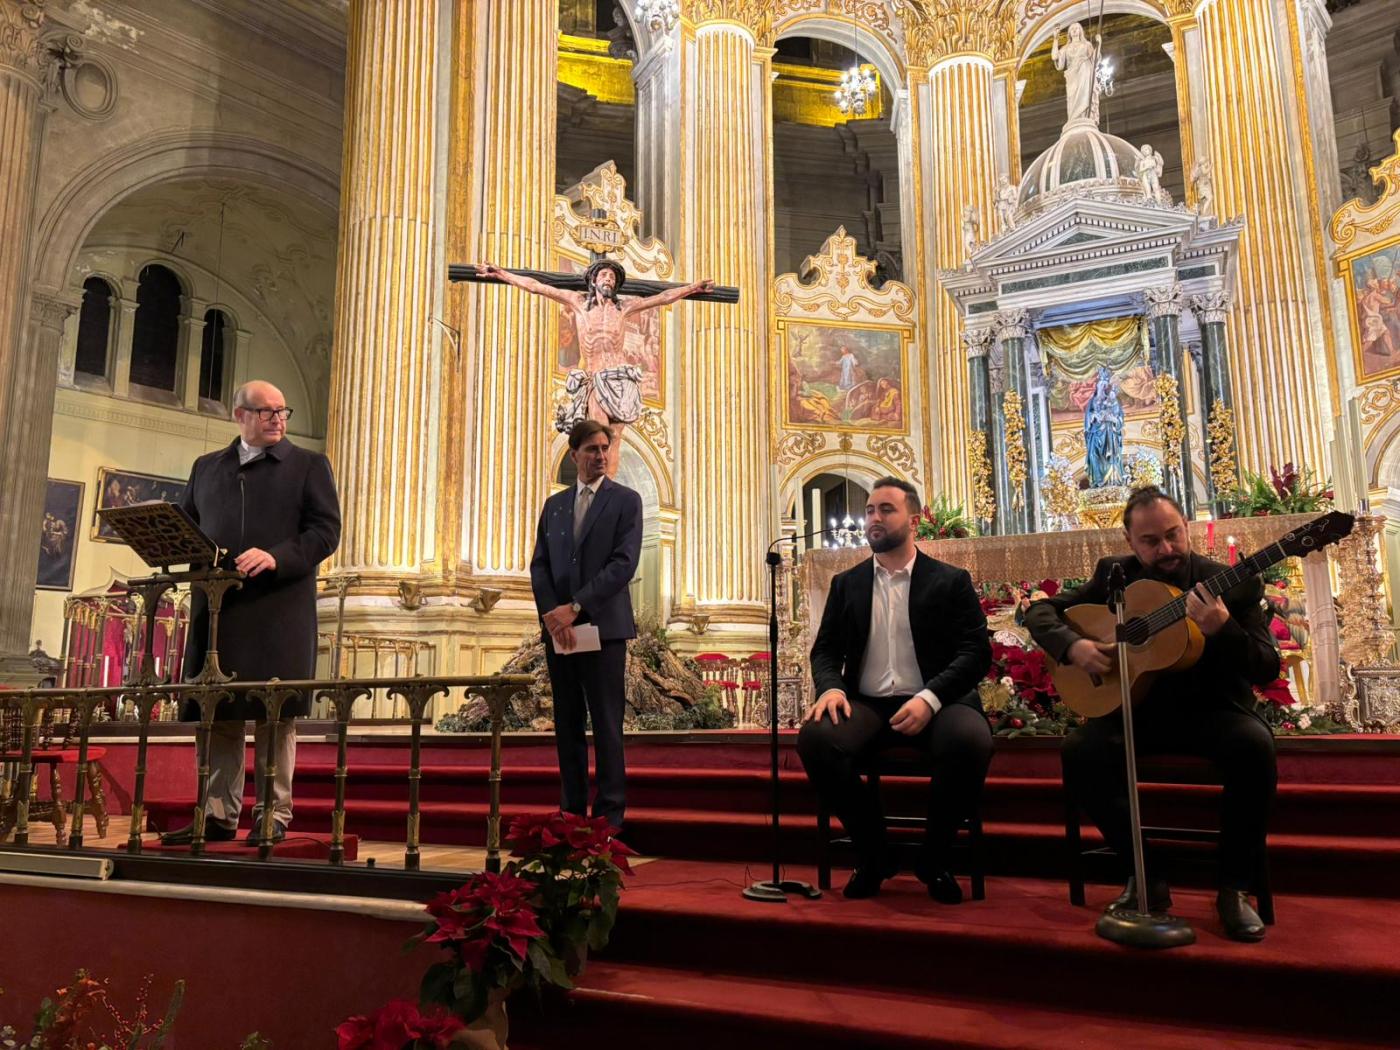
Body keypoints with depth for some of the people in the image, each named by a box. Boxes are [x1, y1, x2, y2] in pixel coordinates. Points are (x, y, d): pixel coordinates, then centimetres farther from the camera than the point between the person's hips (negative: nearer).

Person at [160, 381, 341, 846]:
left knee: (275, 715, -2)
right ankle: (219, 814, 14)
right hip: (217, 607, 4)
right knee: (216, 713, 6)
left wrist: (277, 557, -17)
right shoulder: (206, 468, 20)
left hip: (280, 610, -4)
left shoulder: (309, 465, 8)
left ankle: (273, 815, 5)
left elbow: (326, 530, -2)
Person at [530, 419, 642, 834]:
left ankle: (609, 814, 3)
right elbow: (539, 565, 9)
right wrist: (551, 613, -8)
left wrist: (575, 607, -15)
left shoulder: (626, 501, 2)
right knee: (567, 724, 8)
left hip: (603, 626, -4)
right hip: (558, 628, 4)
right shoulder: (554, 505, 16)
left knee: (606, 724, -3)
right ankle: (572, 809, 15)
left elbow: (624, 563, -9)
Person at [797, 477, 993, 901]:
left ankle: (934, 858, -7)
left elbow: (976, 651, -2)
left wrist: (929, 697, -19)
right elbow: (825, 650, 14)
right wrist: (830, 687, -10)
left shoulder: (951, 581, 7)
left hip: (934, 704, -2)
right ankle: (873, 854, -6)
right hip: (867, 704, 2)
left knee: (971, 740, -35)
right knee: (814, 737, -29)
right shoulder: (846, 584, 16)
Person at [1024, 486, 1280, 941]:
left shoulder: (1232, 583, -6)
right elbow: (1039, 611, 5)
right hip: (1135, 707, 2)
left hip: (1212, 710, -1)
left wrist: (1223, 629, -33)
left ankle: (1235, 887, -14)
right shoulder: (1115, 575, 2)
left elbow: (1267, 670, -13)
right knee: (1079, 750, -26)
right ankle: (1147, 875, -8)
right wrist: (1072, 645, -16)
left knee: (1254, 744, -34)